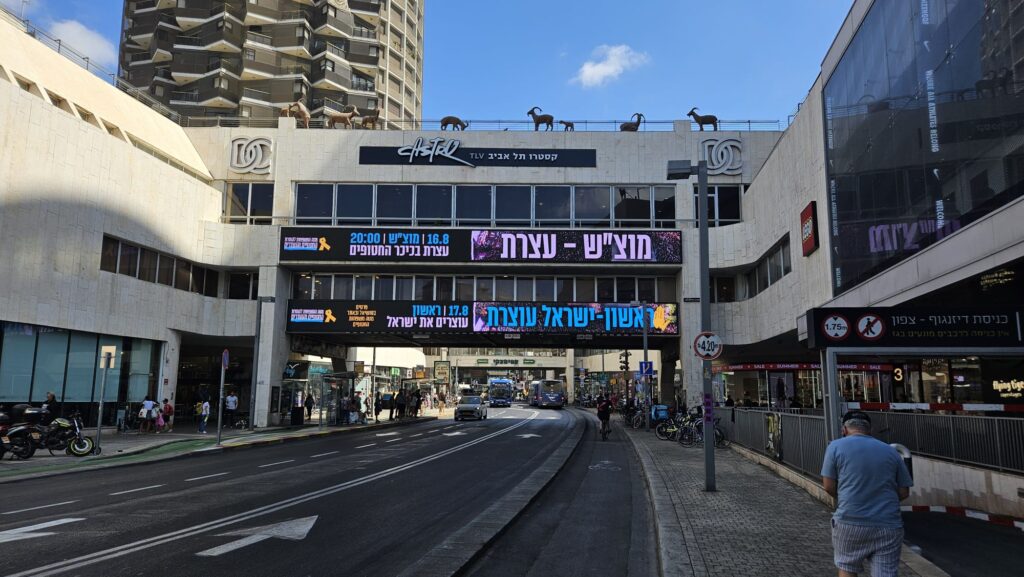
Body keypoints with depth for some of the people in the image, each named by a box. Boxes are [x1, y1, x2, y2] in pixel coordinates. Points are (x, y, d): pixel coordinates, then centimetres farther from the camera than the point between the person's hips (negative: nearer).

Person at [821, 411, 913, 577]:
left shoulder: (836, 446, 1)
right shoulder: (891, 451, 10)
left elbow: (829, 487, 0)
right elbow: (904, 492, 10)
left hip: (850, 522, -2)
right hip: (888, 525, 2)